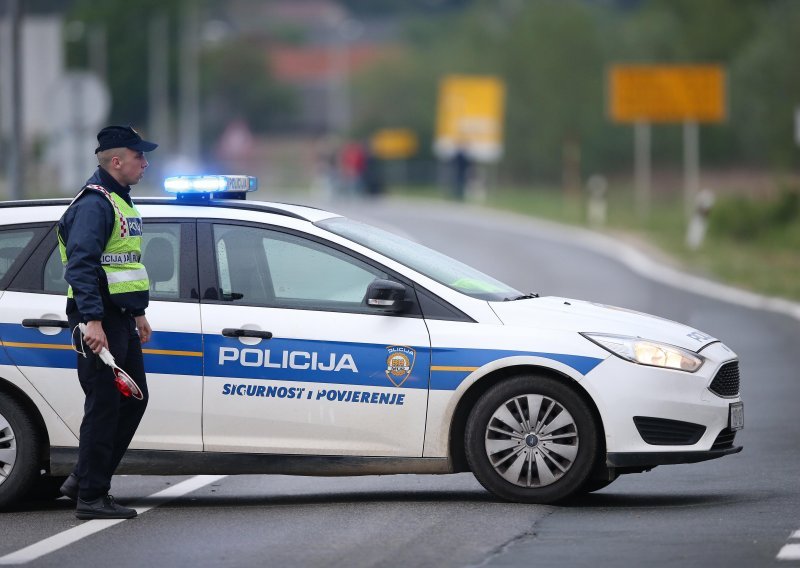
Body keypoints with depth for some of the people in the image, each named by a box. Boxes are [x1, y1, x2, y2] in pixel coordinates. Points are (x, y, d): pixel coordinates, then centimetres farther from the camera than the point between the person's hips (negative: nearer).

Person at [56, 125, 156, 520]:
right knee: (104, 406, -7)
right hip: (99, 320, -10)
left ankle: (84, 480, 20)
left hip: (121, 319, 10)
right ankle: (90, 497, -2)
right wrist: (92, 320, -30)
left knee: (133, 399, 12)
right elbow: (82, 265, -23)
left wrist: (138, 314, 27)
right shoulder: (94, 203, -15)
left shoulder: (119, 201, 18)